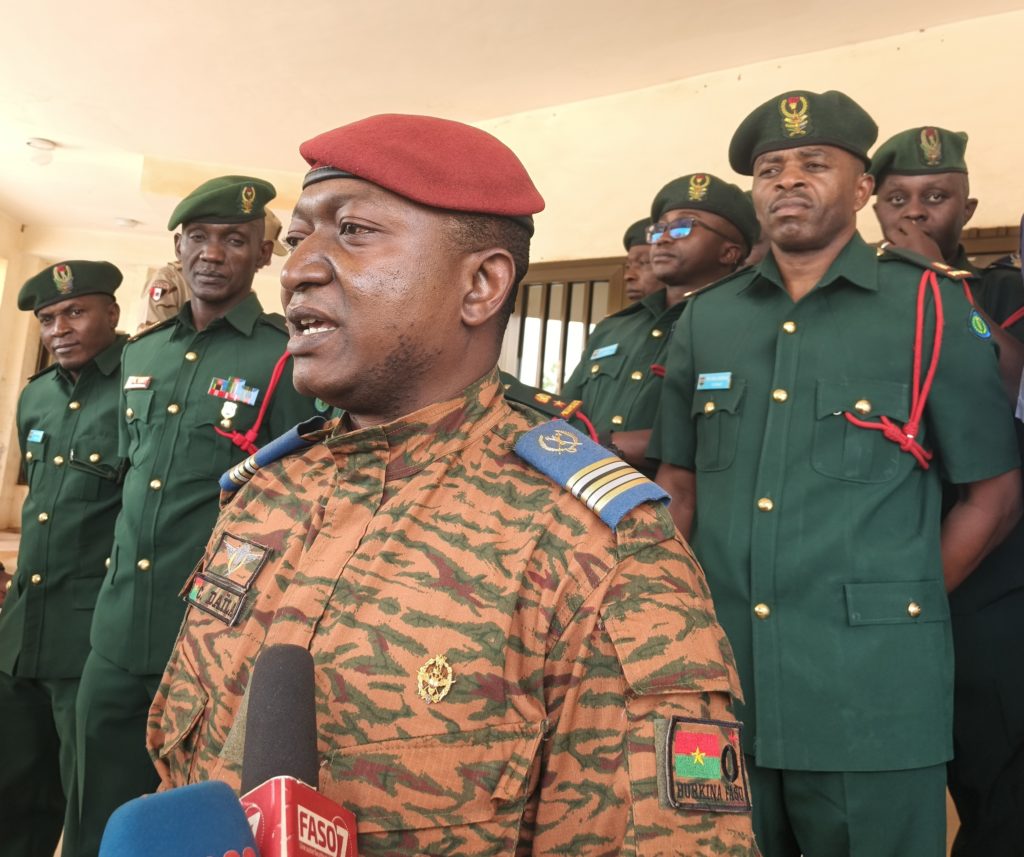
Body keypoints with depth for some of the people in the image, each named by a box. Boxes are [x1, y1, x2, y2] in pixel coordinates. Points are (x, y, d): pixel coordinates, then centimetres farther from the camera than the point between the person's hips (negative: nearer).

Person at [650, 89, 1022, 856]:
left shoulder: (929, 308, -2)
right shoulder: (706, 319, 8)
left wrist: (897, 606, -3)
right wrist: (691, 611, 4)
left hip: (873, 687, -3)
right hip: (720, 675, 4)